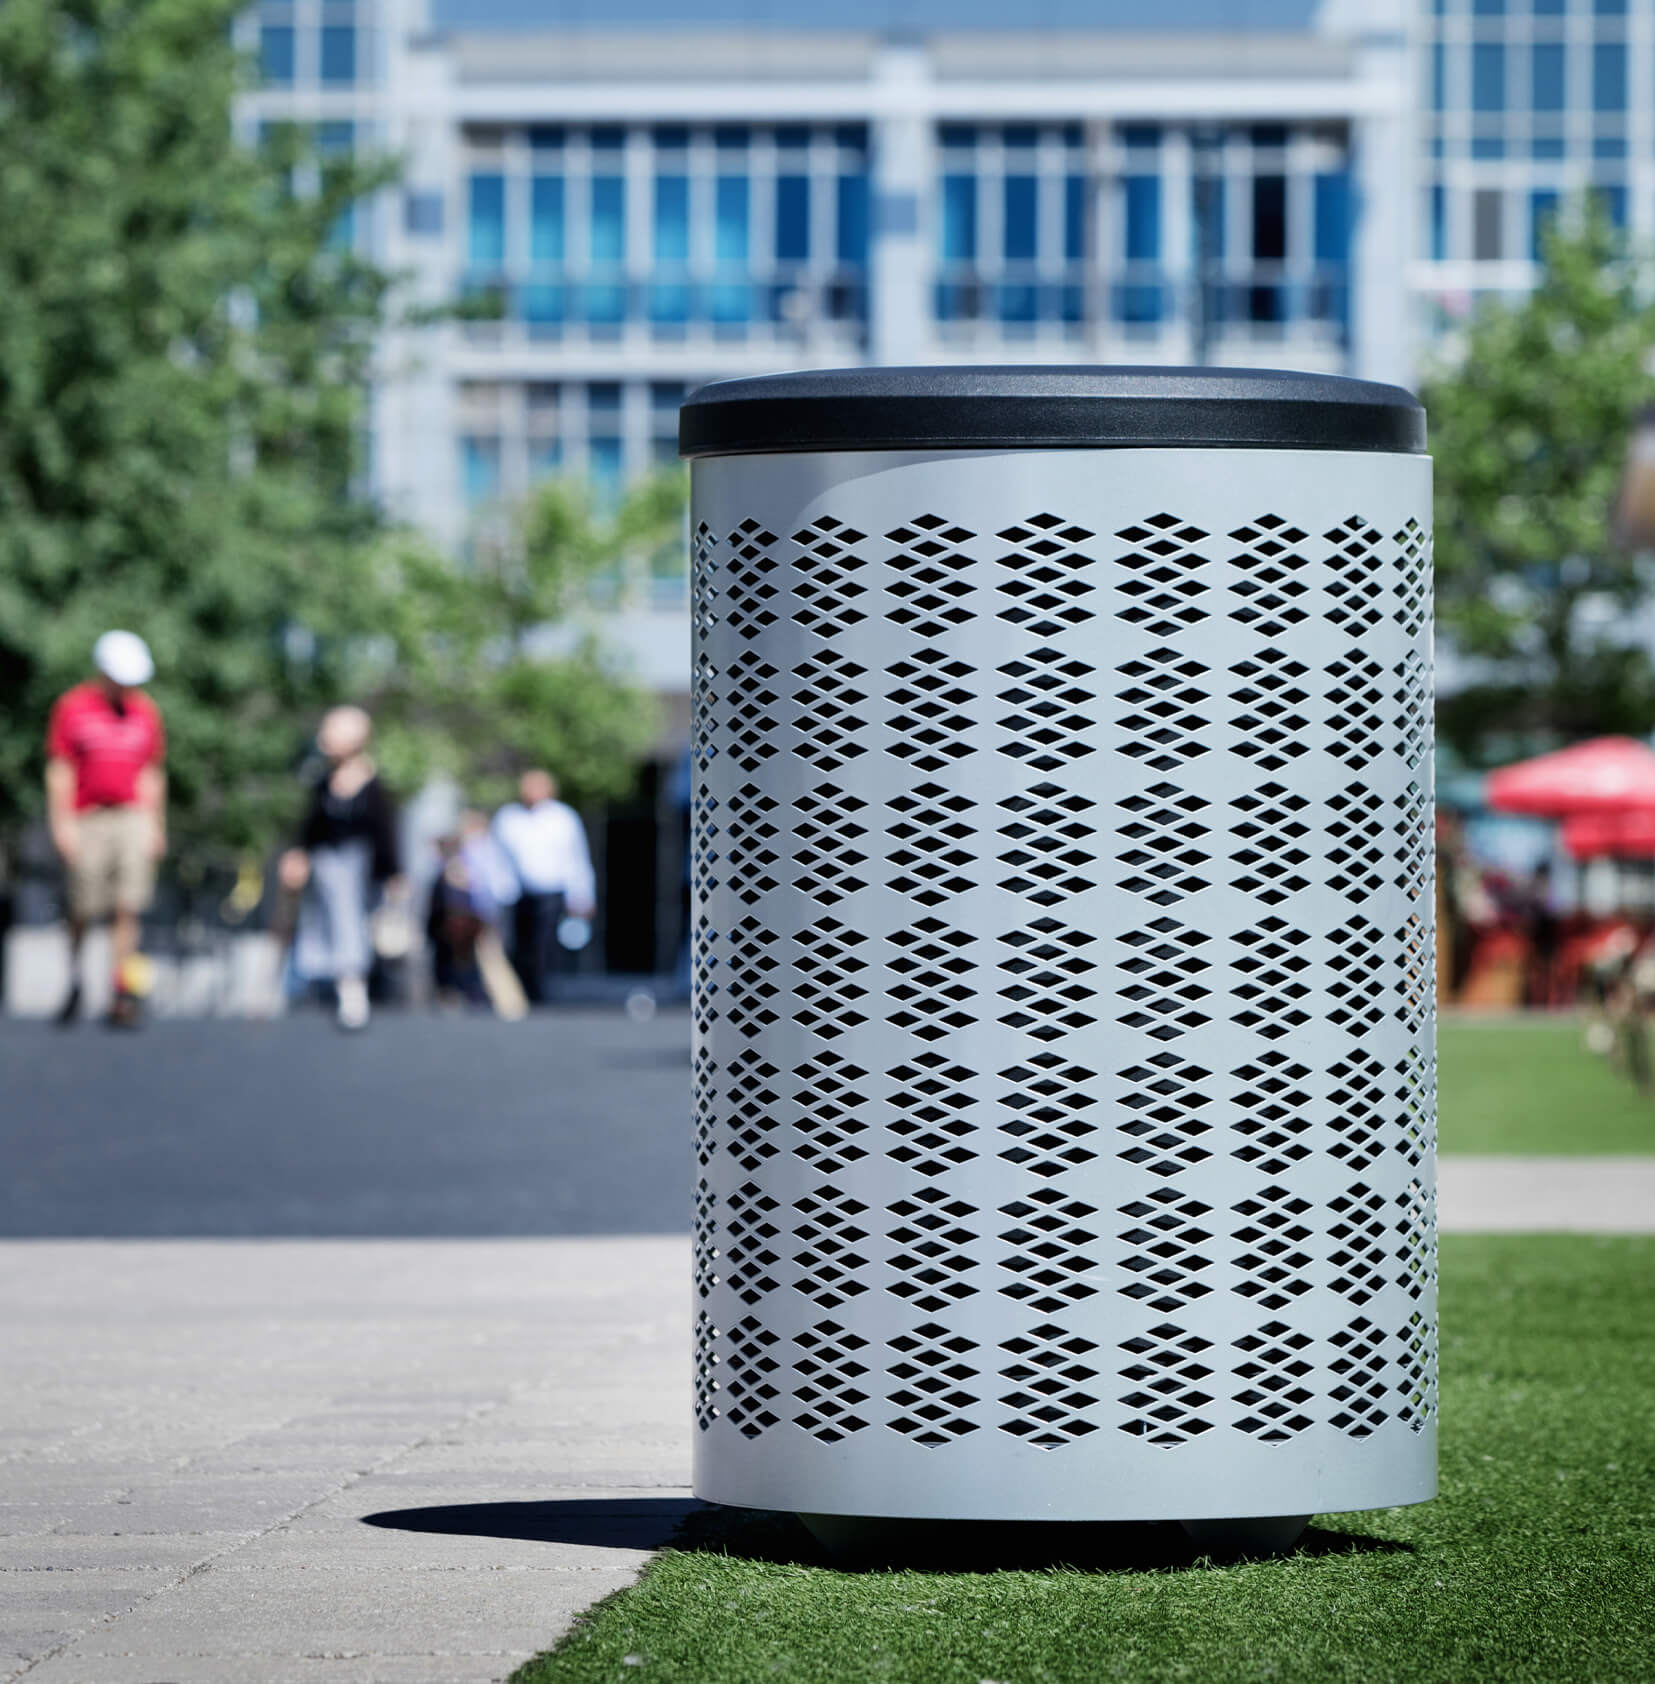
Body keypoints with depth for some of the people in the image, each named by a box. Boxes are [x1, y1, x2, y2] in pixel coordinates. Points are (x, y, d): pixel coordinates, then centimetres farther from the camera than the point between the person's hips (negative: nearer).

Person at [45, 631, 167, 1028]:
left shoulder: (145, 712, 11)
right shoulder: (73, 707, -1)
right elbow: (59, 771, -1)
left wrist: (157, 827, 12)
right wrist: (61, 824, -7)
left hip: (134, 819, 3)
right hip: (86, 822, -2)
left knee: (128, 909, -6)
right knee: (82, 912, 0)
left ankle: (124, 996, -5)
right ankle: (73, 984, 22)